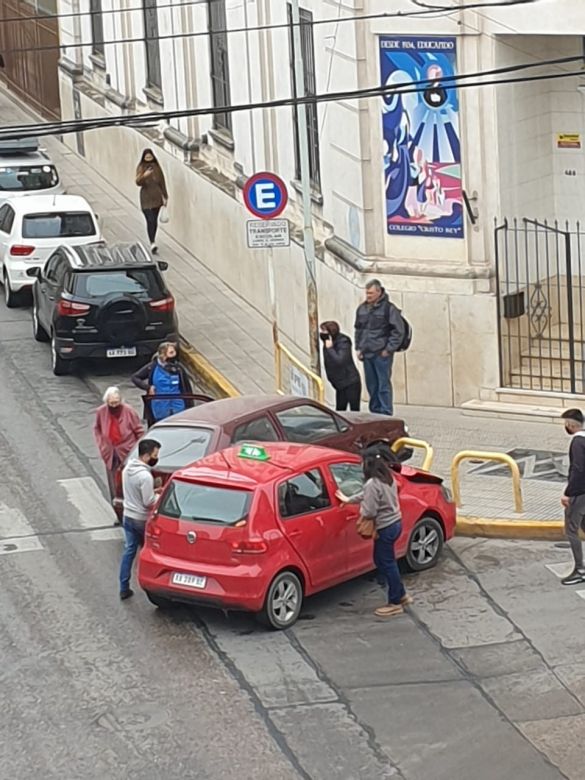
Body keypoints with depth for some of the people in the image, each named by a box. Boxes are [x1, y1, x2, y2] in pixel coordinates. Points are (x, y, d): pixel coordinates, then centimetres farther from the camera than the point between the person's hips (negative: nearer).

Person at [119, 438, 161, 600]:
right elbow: (149, 503, -23)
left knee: (128, 552, 12)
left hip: (128, 516, 7)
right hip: (142, 520, -7)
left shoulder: (127, 468, 1)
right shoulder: (145, 476, -27)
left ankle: (124, 588, 13)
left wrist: (154, 491, 9)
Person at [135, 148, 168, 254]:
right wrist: (144, 175, -40)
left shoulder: (157, 168, 4)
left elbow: (162, 182, 10)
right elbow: (138, 182, -20)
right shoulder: (141, 168, -7)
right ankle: (152, 243, -20)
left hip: (156, 197, 4)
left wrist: (165, 196, 9)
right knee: (150, 220, -14)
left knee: (154, 220, 12)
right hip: (146, 198, -4)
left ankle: (152, 241, 27)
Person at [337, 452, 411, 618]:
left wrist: (362, 509, -1)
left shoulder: (373, 484, -23)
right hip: (395, 523, 9)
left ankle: (395, 603, 13)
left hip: (385, 528, -9)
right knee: (385, 562, 21)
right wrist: (349, 500, 27)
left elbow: (369, 512, -23)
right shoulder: (388, 479, 6)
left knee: (386, 564, 4)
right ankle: (401, 595, 28)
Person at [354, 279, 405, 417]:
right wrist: (358, 347, 14)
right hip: (366, 354, 6)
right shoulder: (362, 309, 12)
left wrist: (389, 349, -10)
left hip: (382, 354, -6)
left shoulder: (388, 308, -7)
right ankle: (375, 412, 18)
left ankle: (386, 414, -3)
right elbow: (358, 329, 24)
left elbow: (398, 331, -7)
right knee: (371, 385, 11)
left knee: (384, 385, -6)